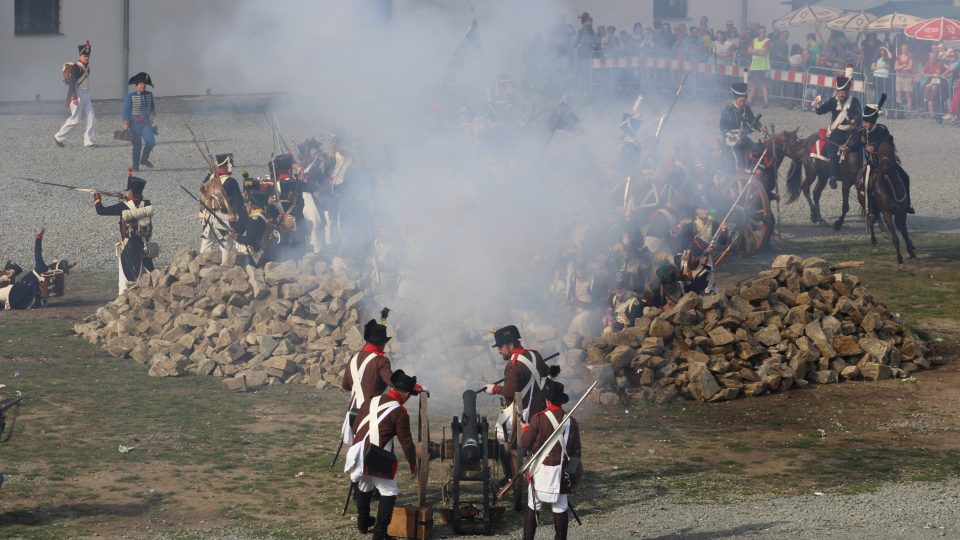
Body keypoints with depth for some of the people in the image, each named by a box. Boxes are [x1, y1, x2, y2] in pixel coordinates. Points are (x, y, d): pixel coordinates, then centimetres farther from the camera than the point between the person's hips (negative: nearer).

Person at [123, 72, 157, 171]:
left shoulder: (149, 95, 6)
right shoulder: (130, 96, -6)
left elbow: (153, 107, 21)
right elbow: (126, 110, -7)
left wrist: (152, 114, 6)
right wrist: (126, 123, -13)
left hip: (145, 123, 3)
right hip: (135, 124, -3)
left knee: (151, 141, -12)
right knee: (137, 145, -1)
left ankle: (144, 159, 11)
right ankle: (136, 165, 11)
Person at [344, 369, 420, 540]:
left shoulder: (371, 401, 13)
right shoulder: (400, 412, -6)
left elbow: (355, 427, 22)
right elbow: (406, 441, -4)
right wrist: (413, 464, 11)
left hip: (357, 454, 7)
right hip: (376, 459, -7)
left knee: (365, 486, 30)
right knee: (389, 492, 5)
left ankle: (363, 522, 41)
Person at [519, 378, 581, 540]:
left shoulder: (539, 419, -13)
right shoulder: (571, 421, -1)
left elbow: (525, 444, -6)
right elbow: (576, 451, 5)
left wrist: (526, 429, 14)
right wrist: (573, 472, 16)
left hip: (541, 470, -3)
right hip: (561, 472, 3)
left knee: (532, 508, 7)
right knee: (560, 508, 9)